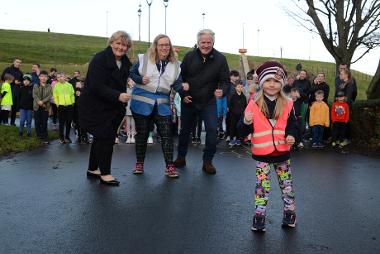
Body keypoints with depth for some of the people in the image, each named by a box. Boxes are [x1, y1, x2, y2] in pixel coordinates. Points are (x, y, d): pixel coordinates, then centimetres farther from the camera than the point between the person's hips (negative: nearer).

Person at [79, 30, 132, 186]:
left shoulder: (125, 62, 6)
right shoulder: (99, 59, -18)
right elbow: (96, 86, -27)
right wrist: (118, 96, -36)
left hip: (112, 107, 8)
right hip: (94, 106, -8)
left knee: (101, 137, 16)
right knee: (105, 137, -10)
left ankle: (93, 169, 30)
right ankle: (105, 174, 2)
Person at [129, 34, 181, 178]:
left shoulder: (175, 64, 5)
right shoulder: (144, 58, -2)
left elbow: (177, 84, 0)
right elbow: (132, 73, 4)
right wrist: (140, 79, -16)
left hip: (162, 104, 2)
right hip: (142, 102, -1)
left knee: (166, 134, -3)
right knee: (142, 133, 9)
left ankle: (170, 166, 3)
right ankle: (139, 163, 24)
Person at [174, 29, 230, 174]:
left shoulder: (220, 59, -7)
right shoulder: (189, 56, -3)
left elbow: (225, 81, -6)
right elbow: (181, 77, 5)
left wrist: (222, 91, -27)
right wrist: (182, 94, -4)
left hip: (208, 102, -1)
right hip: (188, 101, 2)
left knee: (212, 130, -10)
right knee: (185, 130, 12)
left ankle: (207, 162, 5)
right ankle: (181, 158, 30)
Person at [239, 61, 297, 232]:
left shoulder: (287, 104, -1)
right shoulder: (254, 104, -8)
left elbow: (292, 124, 10)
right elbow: (245, 130, -6)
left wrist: (291, 135, -11)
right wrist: (247, 122, -28)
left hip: (282, 151, 3)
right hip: (262, 153, -2)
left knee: (286, 184, 14)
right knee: (262, 185, 1)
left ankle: (289, 212, 29)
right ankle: (259, 216, 11)